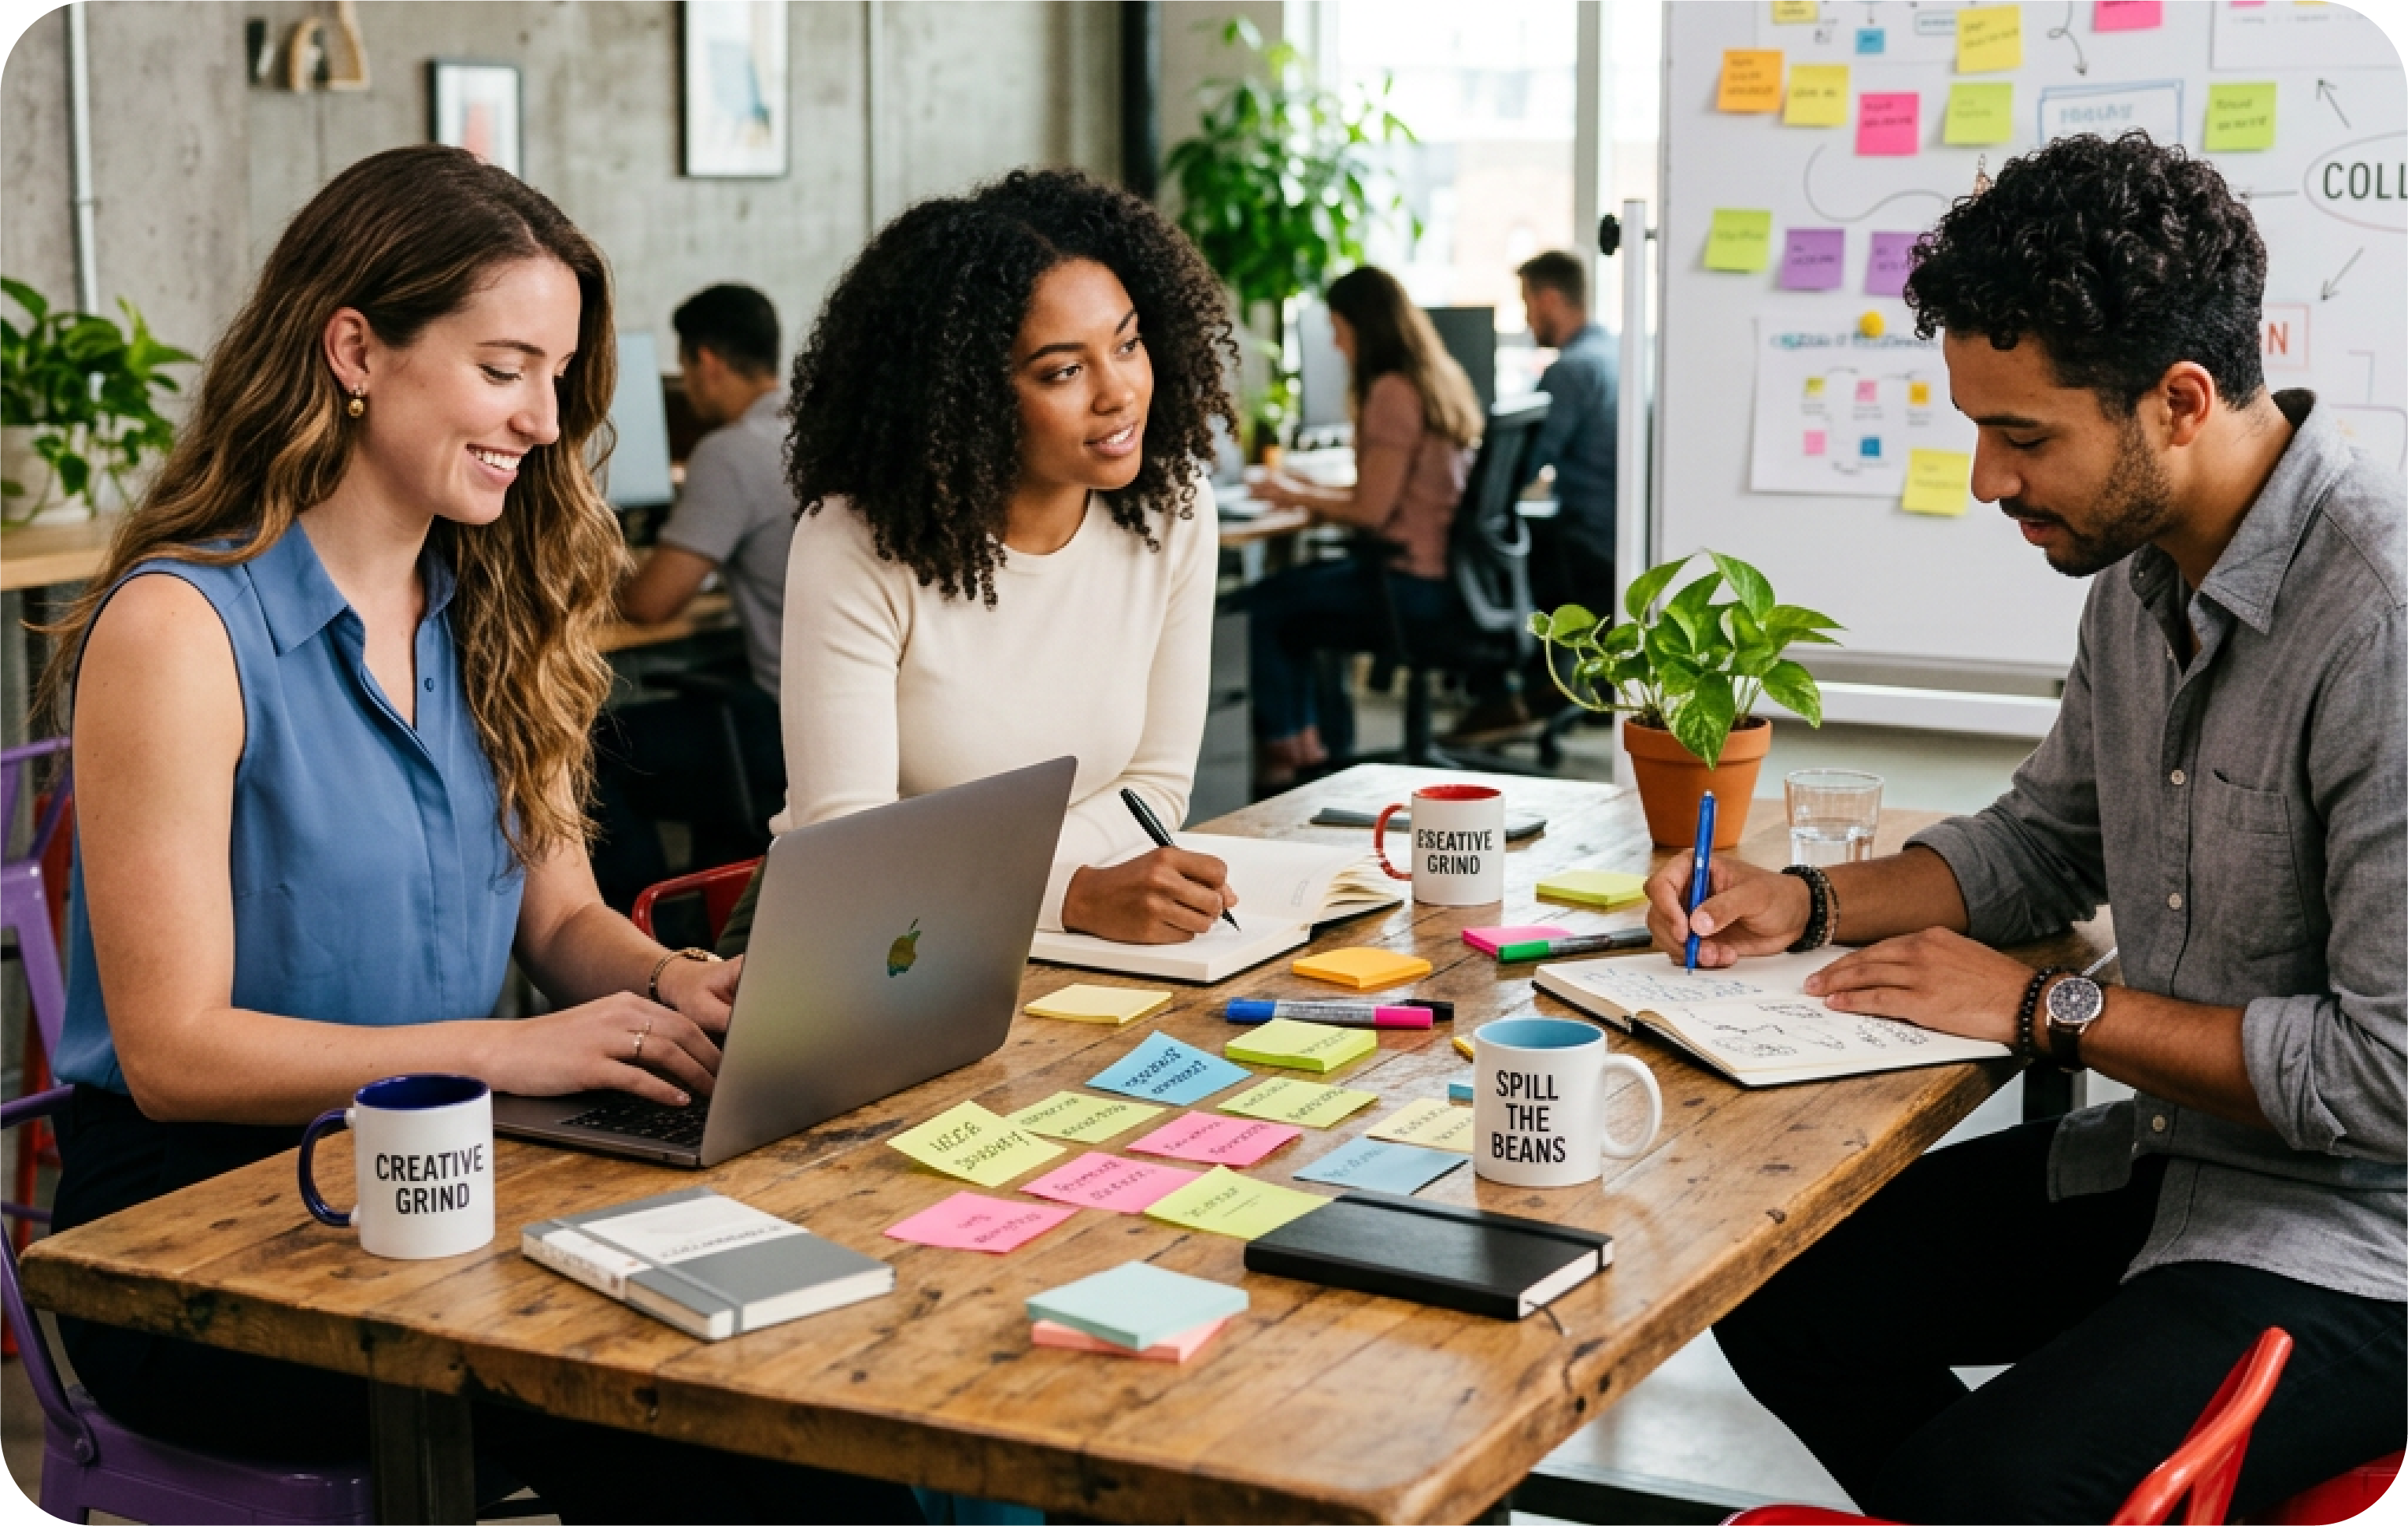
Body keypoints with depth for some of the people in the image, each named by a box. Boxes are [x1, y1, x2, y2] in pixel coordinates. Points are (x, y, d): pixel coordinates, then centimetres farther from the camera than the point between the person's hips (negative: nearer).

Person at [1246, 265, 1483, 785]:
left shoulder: (1392, 392, -18)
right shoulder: (1443, 380, 11)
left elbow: (1371, 511, -18)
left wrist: (1297, 497, -2)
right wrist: (1315, 492, 12)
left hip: (1413, 581, -10)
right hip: (1442, 572, 10)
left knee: (1259, 606, 1)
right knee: (1292, 593, 23)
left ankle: (1286, 755, 17)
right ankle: (1317, 747, 25)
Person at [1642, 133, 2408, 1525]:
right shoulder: (2142, 570, 3)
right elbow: (2047, 841, 20)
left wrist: (2050, 1010, -17)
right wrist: (1808, 903, 5)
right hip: (2161, 1155, 9)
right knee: (1777, 1293, 5)